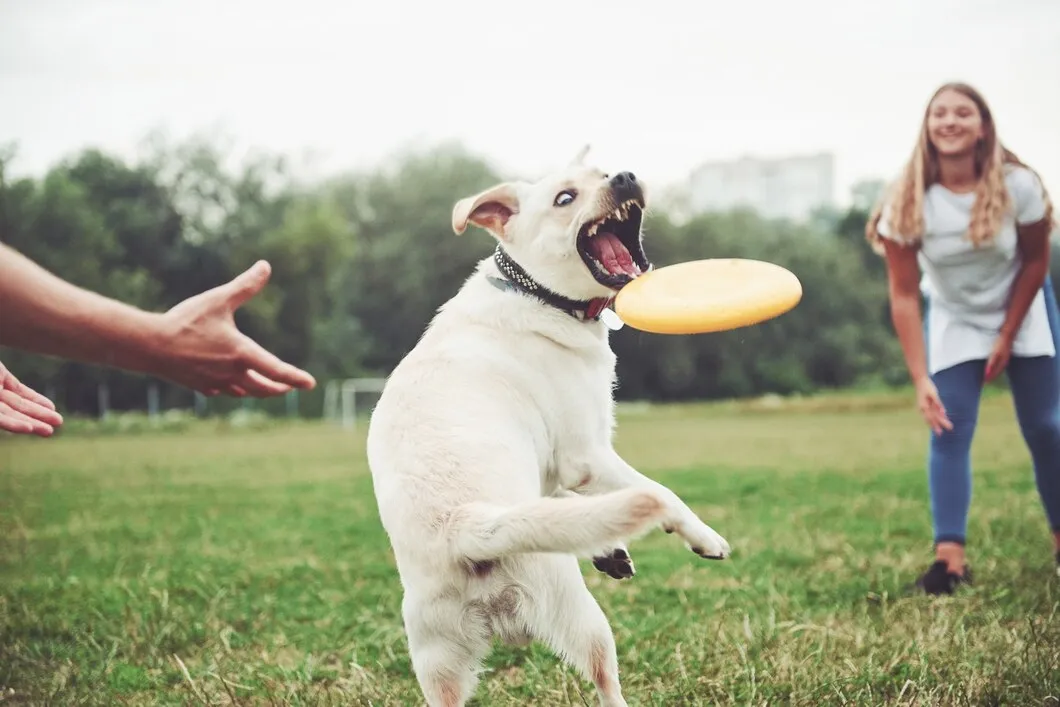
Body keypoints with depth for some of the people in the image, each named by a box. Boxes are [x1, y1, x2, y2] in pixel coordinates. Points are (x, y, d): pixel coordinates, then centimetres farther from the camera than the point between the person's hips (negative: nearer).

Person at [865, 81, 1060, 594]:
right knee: (948, 432, -11)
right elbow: (903, 295, -22)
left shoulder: (1018, 186, -25)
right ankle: (950, 557, -15)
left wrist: (1007, 337, -8)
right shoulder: (907, 202, -24)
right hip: (953, 321, 0)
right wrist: (921, 378, -28)